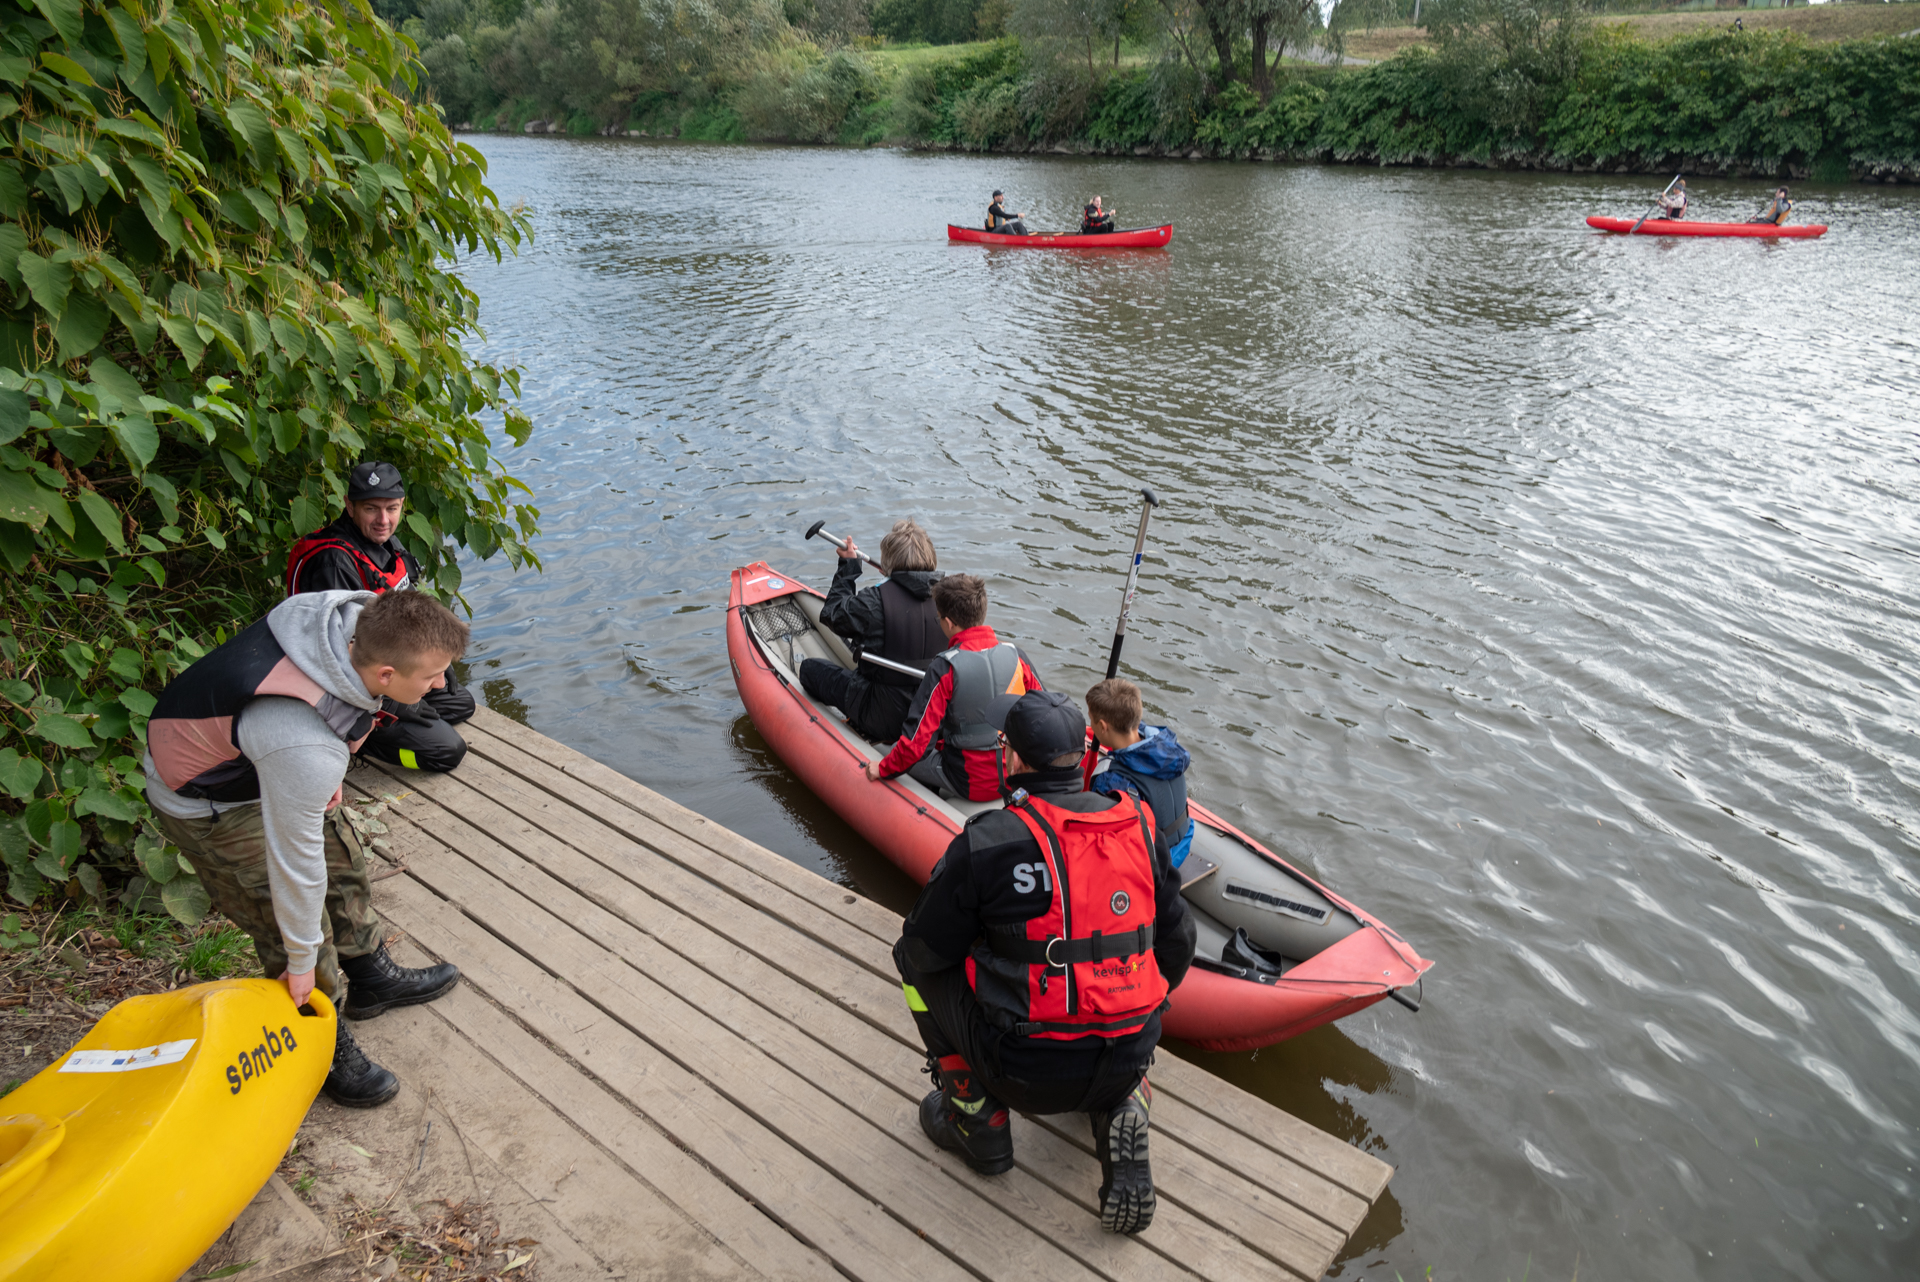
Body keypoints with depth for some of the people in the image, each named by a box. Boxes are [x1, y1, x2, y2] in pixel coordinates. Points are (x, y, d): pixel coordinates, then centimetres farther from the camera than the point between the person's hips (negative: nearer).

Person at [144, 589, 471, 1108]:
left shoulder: (357, 616, -24)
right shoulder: (307, 748, -44)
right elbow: (294, 858, -29)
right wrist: (301, 959, -14)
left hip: (257, 756, 9)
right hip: (208, 806, -8)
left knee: (343, 861, 19)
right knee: (295, 931, -2)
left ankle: (370, 978, 41)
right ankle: (326, 1050, 22)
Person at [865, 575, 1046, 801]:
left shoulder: (944, 668, -19)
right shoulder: (1016, 654, -6)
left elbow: (919, 737, -18)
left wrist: (884, 769, -3)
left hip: (971, 784, -5)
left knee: (898, 752, 17)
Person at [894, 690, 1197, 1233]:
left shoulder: (984, 843, -17)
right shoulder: (1140, 825, -3)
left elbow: (924, 949, -5)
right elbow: (1176, 944, 7)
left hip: (1024, 1073, -4)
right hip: (1127, 1061, 5)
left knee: (917, 960, 16)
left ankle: (977, 1119, 22)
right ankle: (1125, 1111, 13)